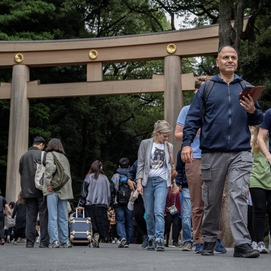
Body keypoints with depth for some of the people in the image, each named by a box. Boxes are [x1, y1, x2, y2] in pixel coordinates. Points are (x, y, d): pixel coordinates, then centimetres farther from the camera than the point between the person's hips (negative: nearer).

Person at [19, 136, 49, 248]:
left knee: (30, 216, 7)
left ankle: (30, 242, 5)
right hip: (41, 190, -5)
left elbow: (21, 172, 14)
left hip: (28, 191, 5)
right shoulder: (42, 154, -5)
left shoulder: (24, 156, 11)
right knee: (44, 215, 0)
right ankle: (44, 241, -2)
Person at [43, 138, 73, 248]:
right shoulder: (64, 158, 21)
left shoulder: (50, 154, 1)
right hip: (64, 190, 6)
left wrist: (48, 182, -15)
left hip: (53, 189, -6)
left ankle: (55, 240, -9)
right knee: (63, 217, 9)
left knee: (52, 217, -5)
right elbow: (68, 175, 18)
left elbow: (50, 167, -19)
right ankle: (65, 241, 9)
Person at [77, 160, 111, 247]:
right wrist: (107, 204, 20)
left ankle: (95, 234, -12)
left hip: (90, 205, -1)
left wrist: (81, 204, 2)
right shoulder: (105, 178, 8)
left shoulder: (89, 177, 1)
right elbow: (109, 193, 12)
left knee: (93, 224, 6)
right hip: (102, 205, 1)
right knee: (101, 223, 2)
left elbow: (83, 192, 0)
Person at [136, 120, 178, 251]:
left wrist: (174, 183, 18)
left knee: (159, 211, -14)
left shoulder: (169, 147, 10)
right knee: (149, 213, 4)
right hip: (148, 180, 0)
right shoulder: (145, 144, 4)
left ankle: (159, 240, -18)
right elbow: (140, 164, 2)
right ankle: (151, 238, 18)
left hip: (162, 181, 0)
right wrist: (139, 183, -5)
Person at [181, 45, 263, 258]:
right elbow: (193, 119, 3)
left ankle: (242, 243, -12)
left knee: (239, 196, -10)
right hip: (213, 153, 0)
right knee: (212, 200, 7)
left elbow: (258, 120, 14)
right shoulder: (206, 88, 8)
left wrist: (253, 111, -8)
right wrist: (187, 143, -8)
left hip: (240, 153, 0)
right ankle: (209, 241, 20)